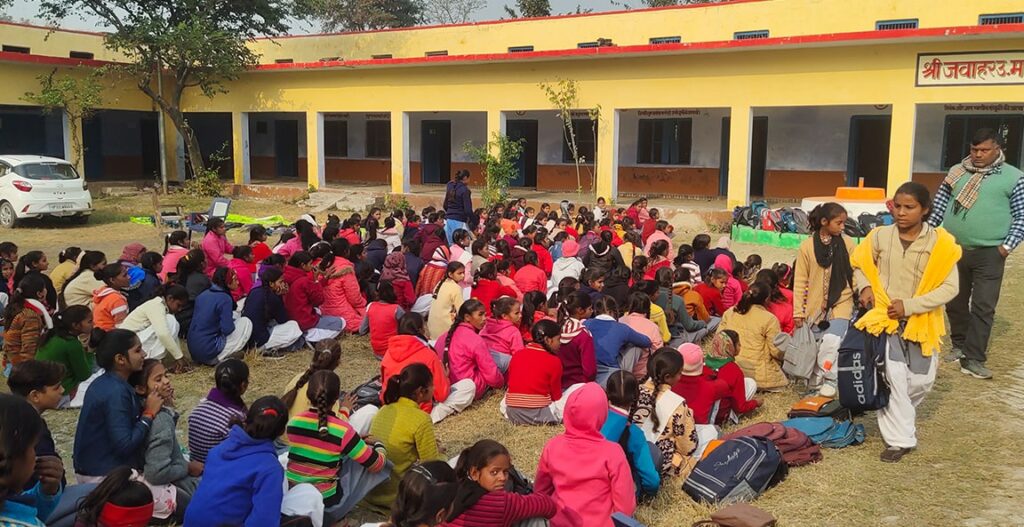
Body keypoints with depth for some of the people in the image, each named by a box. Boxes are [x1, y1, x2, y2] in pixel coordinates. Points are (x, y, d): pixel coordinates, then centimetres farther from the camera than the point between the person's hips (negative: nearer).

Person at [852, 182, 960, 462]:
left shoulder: (940, 242, -11)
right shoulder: (880, 236, -6)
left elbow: (950, 287, -12)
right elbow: (859, 264, 11)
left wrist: (910, 305, -19)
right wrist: (865, 287, -9)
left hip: (921, 321, 0)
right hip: (885, 318, 0)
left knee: (922, 379, 10)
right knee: (894, 378, -7)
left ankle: (896, 414, 41)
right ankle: (900, 439, 3)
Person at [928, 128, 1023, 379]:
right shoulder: (957, 171, 8)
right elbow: (939, 204, 14)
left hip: (989, 254, -4)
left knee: (983, 307, -3)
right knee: (954, 302, 14)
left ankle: (973, 360, 0)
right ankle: (960, 346, 32)